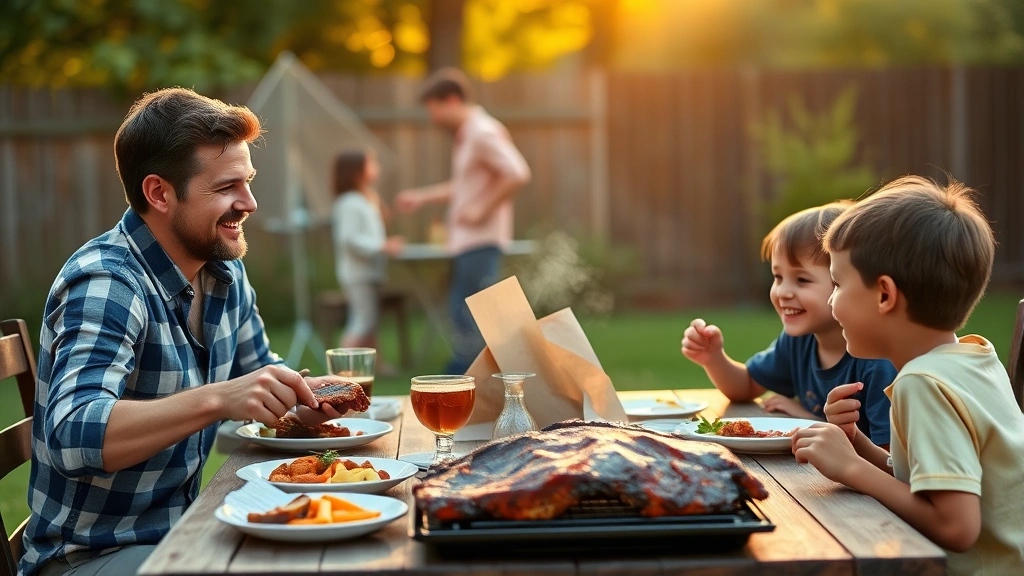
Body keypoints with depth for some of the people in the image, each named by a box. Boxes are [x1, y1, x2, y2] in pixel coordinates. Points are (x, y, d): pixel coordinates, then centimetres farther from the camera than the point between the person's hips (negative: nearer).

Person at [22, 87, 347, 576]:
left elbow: (257, 372, 19)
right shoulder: (105, 283, -21)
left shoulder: (226, 274, 4)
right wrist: (218, 399, -43)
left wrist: (300, 393, -4)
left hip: (179, 531, 8)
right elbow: (72, 436, -34)